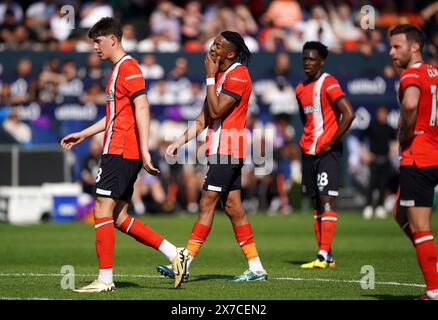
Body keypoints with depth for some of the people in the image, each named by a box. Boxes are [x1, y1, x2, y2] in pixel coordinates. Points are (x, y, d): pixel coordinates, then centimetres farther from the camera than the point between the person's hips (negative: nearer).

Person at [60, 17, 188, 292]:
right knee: (119, 218, 9)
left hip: (120, 153, -10)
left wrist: (144, 151, -25)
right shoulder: (119, 69, 21)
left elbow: (142, 108, -20)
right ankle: (174, 254, 7)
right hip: (121, 153, 10)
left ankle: (105, 279, -5)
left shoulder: (128, 67, -11)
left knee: (103, 210, -7)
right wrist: (83, 135, 31)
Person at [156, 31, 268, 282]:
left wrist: (210, 78, -13)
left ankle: (184, 265, -8)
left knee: (207, 204, -9)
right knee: (233, 208, 8)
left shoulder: (237, 76, -13)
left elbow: (216, 111, -20)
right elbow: (204, 117, 19)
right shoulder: (220, 74, 17)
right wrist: (181, 141, 13)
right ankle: (256, 268, 10)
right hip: (221, 150, 10)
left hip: (227, 150, -10)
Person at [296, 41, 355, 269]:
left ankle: (324, 256, -17)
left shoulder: (328, 84, -11)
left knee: (327, 199, -12)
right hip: (308, 151, 8)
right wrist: (307, 140, 14)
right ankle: (326, 255, 12)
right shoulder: (300, 89, 13)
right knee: (316, 202, 8)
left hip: (328, 151, -8)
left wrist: (331, 142, -16)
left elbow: (348, 114, -20)